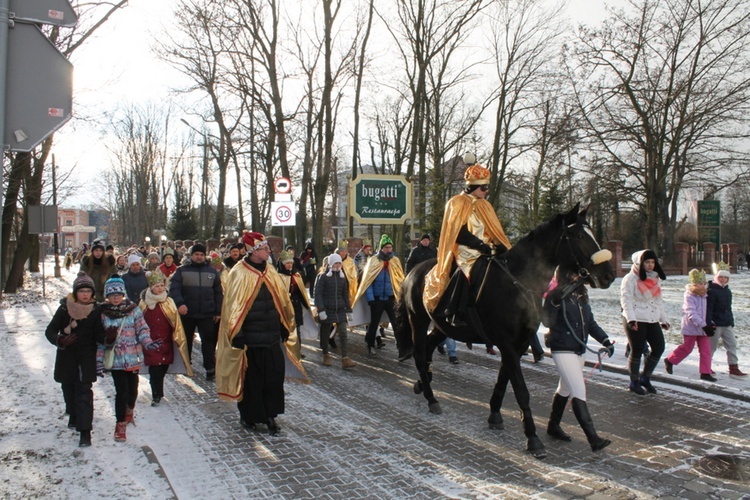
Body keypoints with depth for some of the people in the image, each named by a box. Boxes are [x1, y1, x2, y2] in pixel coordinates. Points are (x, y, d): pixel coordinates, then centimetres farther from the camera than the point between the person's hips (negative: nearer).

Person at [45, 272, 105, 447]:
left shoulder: (95, 310, -8)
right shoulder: (64, 308, -7)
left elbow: (98, 335, -7)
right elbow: (50, 330, -4)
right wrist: (59, 340, -24)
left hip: (87, 358, -2)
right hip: (66, 357, 2)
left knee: (84, 391, -7)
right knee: (68, 388, 18)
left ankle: (85, 430, -6)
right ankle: (74, 415, 44)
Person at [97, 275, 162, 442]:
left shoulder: (134, 310, -1)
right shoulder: (103, 314, 0)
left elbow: (142, 329, -3)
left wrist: (148, 342, -22)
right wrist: (99, 360, -1)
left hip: (133, 358, 1)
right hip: (115, 360, -1)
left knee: (132, 389, 13)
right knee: (122, 392, -5)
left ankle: (129, 411, 44)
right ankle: (120, 424, 13)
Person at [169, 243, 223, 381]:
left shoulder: (212, 271, 9)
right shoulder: (182, 270, 2)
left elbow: (218, 293, 10)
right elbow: (174, 288, -9)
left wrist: (218, 312, 5)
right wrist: (179, 303, -25)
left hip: (207, 314, 0)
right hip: (187, 313, 0)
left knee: (208, 341, -3)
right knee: (186, 340, 14)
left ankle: (210, 369, 2)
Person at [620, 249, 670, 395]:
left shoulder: (655, 278, 16)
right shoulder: (631, 278, -7)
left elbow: (659, 300, 22)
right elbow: (626, 300, -14)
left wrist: (663, 319, 20)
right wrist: (631, 319, -24)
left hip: (653, 320, 7)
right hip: (636, 321, -7)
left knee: (658, 348, 4)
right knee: (637, 351, 0)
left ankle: (645, 378, 22)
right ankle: (634, 382, 16)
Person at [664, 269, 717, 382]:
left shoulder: (703, 295, 9)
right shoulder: (689, 296, -17)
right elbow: (691, 313, -27)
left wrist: (708, 325, 15)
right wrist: (704, 326, -33)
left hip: (702, 327, 7)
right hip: (690, 327, -7)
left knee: (706, 350, 1)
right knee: (687, 348, 5)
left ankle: (705, 373, 6)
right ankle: (669, 360, 27)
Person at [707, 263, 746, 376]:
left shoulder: (727, 291, 13)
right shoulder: (711, 291, -12)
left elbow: (728, 308, 21)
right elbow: (708, 309, -16)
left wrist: (732, 322, 20)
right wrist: (709, 323, -21)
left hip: (727, 324, 8)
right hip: (716, 324, -7)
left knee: (732, 345, 5)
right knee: (712, 346, 3)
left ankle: (734, 368, 9)